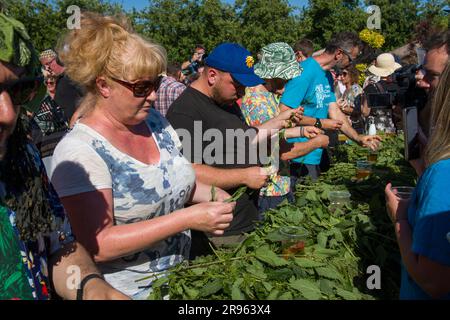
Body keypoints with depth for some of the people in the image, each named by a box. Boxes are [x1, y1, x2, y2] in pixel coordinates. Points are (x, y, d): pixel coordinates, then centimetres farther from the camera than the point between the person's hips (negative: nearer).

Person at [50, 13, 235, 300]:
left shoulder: (155, 121, -3)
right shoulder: (79, 151, -23)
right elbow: (98, 246, -27)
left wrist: (212, 195, -11)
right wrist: (187, 218, -30)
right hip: (127, 290, -6)